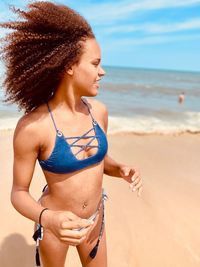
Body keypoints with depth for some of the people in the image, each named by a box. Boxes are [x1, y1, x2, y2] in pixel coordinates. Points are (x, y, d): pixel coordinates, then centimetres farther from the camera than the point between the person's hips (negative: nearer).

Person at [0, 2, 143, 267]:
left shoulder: (99, 110, -12)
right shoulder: (32, 126, -27)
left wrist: (122, 170, -16)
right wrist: (47, 218, -34)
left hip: (95, 220, 4)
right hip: (55, 224, -3)